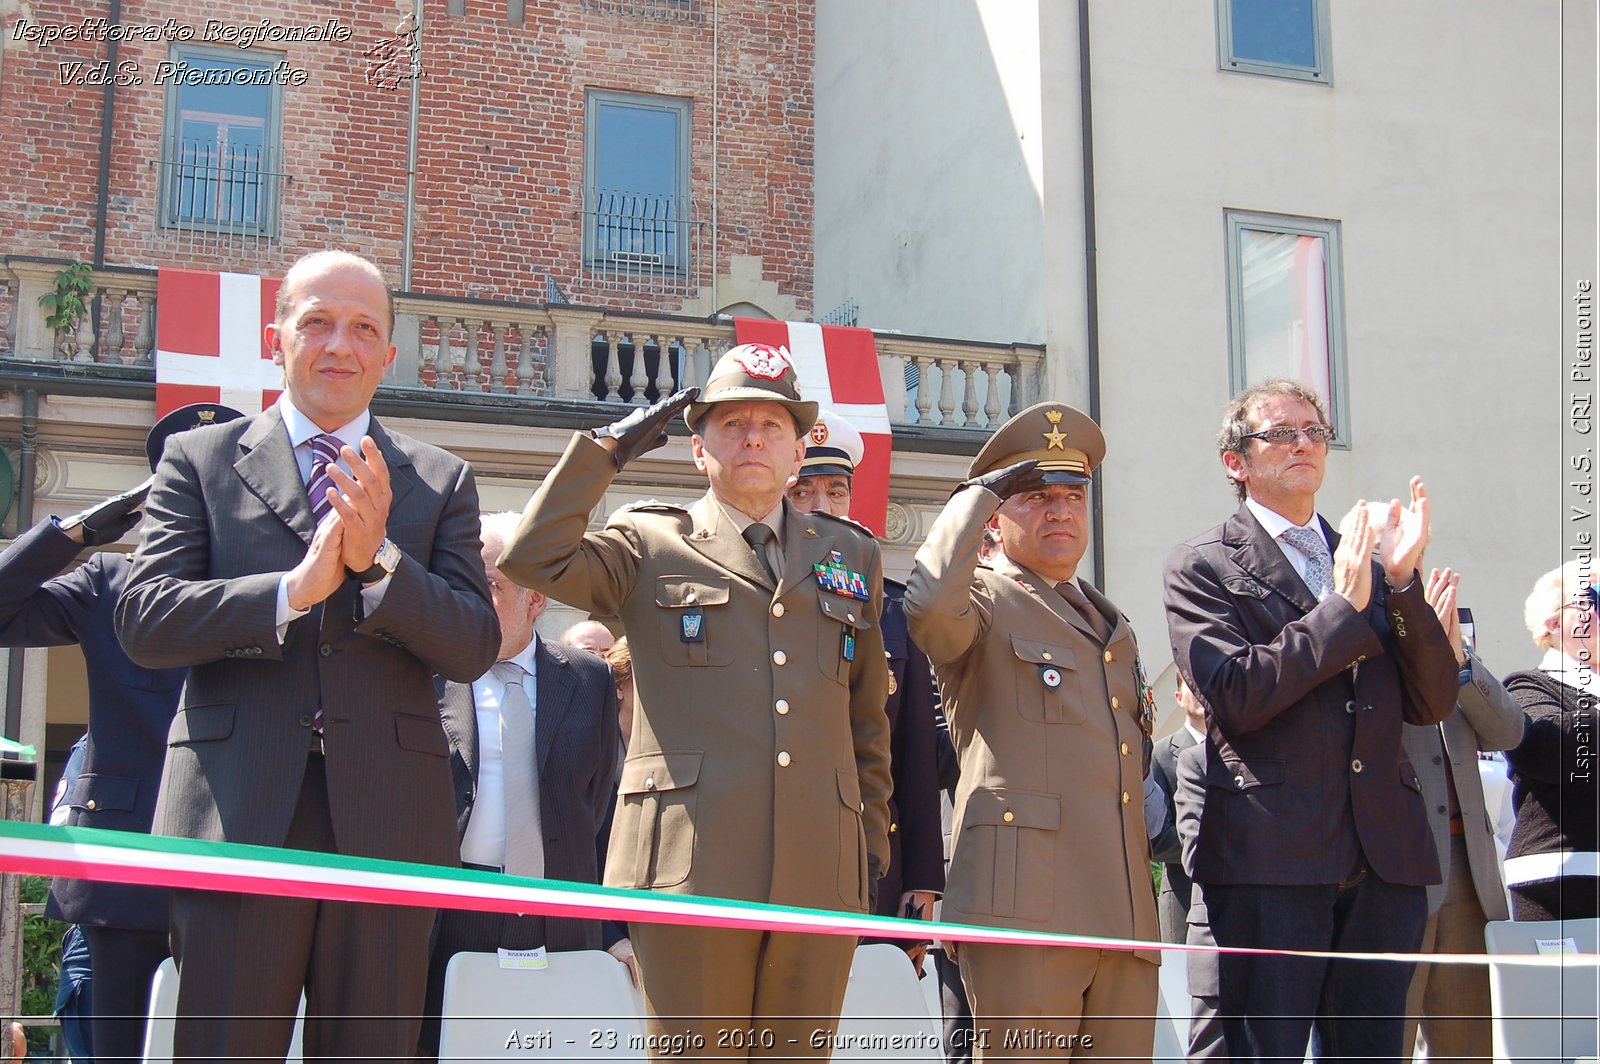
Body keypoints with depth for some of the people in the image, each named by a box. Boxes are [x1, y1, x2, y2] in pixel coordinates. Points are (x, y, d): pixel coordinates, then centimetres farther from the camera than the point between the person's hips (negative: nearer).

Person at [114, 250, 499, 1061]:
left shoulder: (441, 481, 13)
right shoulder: (198, 460, 10)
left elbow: (474, 649, 3)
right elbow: (143, 621, -3)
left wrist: (378, 559, -14)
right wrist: (295, 588, -17)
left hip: (387, 825, 1)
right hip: (238, 819, -1)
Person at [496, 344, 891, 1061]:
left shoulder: (851, 556, 19)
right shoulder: (649, 547, 10)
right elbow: (532, 558, -7)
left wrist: (873, 842, 17)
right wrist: (608, 449, 1)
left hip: (822, 878, 3)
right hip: (692, 872, -3)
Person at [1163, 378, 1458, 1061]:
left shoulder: (1367, 561, 18)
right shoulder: (1204, 565, 3)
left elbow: (1432, 703, 8)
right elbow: (1233, 696, -12)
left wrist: (1402, 582, -4)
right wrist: (1342, 607, -10)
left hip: (1384, 855, 5)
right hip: (1269, 855, -5)